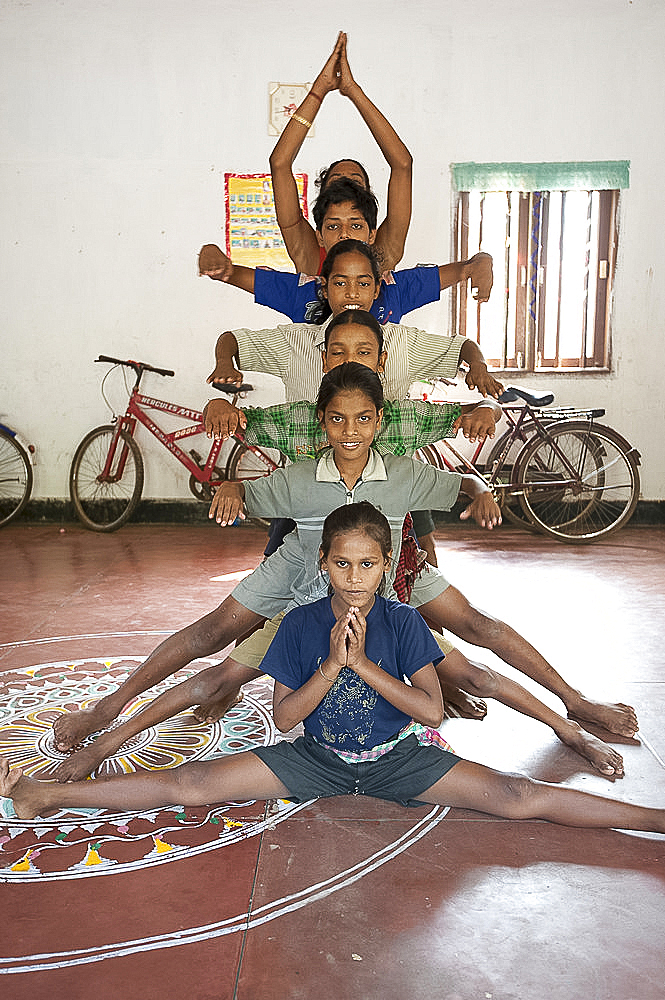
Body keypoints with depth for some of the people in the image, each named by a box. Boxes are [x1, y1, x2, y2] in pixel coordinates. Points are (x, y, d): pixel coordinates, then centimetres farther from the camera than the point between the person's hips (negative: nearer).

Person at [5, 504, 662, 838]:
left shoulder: (404, 623, -9)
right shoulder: (301, 625, -8)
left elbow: (432, 709, -15)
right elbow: (283, 718, -9)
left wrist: (362, 662, -23)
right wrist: (330, 665, -23)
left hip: (395, 758, 0)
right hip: (316, 756, 1)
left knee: (517, 797, -15)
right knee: (193, 782, -10)